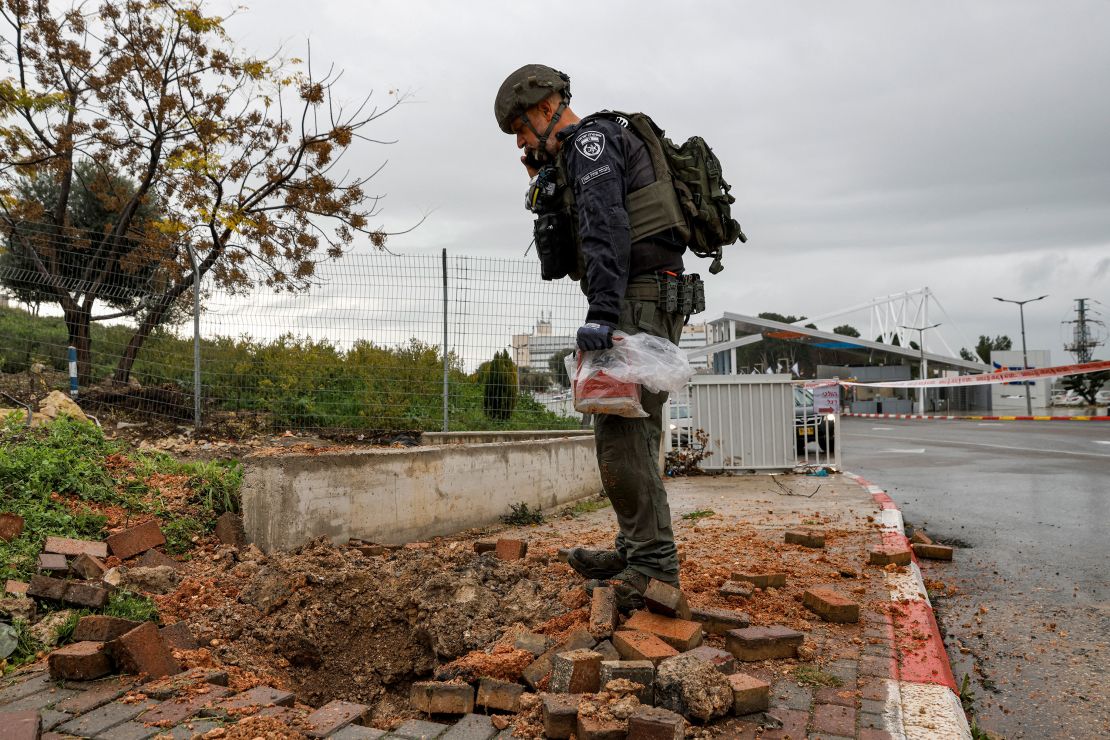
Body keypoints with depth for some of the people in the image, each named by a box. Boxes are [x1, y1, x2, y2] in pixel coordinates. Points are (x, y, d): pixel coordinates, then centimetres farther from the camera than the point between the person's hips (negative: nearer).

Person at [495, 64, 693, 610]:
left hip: (639, 300, -11)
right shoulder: (578, 156, 27)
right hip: (645, 304, 11)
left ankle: (654, 563, -8)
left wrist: (601, 310, -28)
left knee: (621, 431, -13)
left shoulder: (591, 138, -4)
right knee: (631, 430, 10)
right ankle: (637, 551, 16)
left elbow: (605, 228, -19)